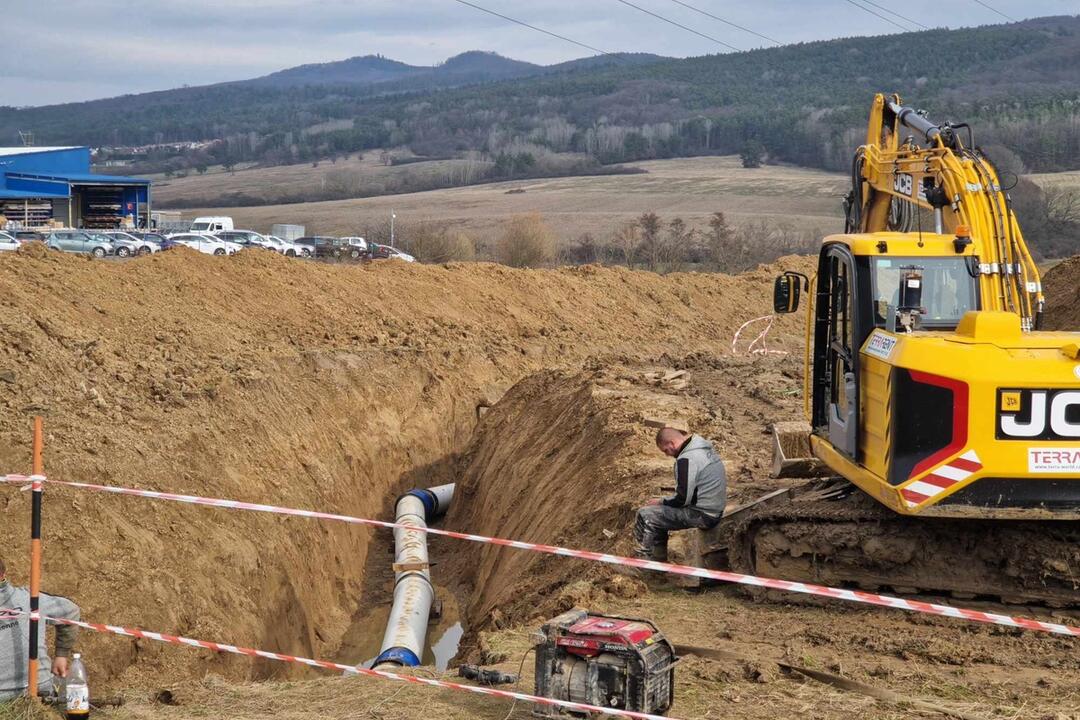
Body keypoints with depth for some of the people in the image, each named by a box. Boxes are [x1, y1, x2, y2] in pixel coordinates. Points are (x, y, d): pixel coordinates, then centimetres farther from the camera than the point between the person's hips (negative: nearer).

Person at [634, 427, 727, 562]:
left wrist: (661, 502, -4)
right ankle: (659, 559, 27)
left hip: (703, 515, -10)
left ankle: (644, 560, 6)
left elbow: (682, 499, -21)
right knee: (657, 515, 21)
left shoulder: (686, 459, -22)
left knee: (645, 515, -7)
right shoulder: (705, 448, 9)